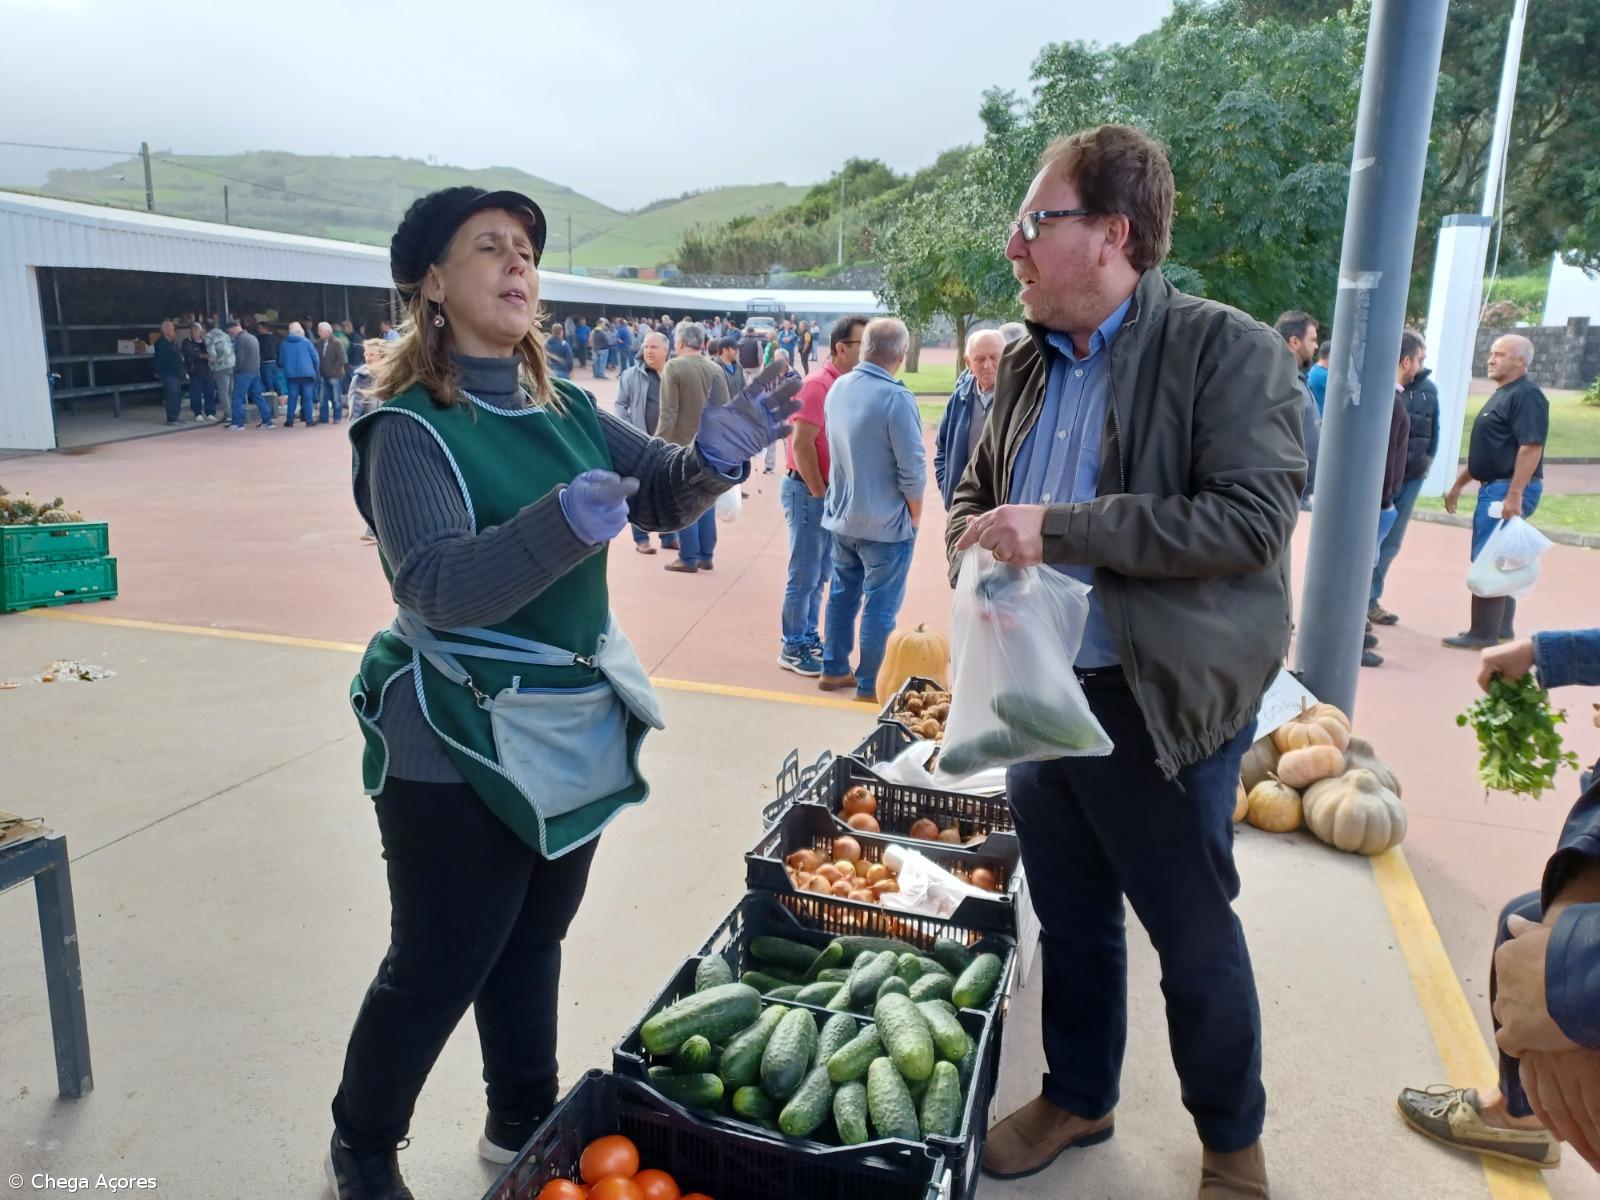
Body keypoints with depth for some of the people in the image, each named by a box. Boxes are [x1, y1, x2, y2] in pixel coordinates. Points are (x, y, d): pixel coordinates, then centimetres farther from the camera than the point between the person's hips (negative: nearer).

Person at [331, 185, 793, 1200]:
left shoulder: (567, 409, 5)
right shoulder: (410, 428, -13)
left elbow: (663, 495, 6)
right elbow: (438, 585, -25)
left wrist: (713, 457, -17)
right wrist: (563, 522, -41)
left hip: (577, 728, 6)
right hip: (462, 745, -6)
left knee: (532, 945, 20)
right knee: (438, 967, 7)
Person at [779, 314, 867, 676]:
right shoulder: (818, 385, -16)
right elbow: (801, 444, -20)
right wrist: (819, 493, -15)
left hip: (830, 490, 8)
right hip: (809, 490, -8)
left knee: (820, 574, 15)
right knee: (805, 576, 0)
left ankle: (809, 638, 27)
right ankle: (793, 648, 10)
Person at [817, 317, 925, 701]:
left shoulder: (838, 388, 0)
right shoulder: (895, 397, -22)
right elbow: (913, 470, -19)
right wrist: (915, 516, -5)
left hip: (842, 515, 7)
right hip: (885, 522, -7)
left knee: (842, 594, 19)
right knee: (880, 607, 4)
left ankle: (834, 669, 29)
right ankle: (870, 686, 12)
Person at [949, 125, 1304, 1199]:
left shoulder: (1230, 352, -11)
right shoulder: (1030, 364, 8)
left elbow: (1253, 517, -22)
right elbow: (976, 491, 19)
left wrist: (1059, 528, -24)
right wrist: (974, 541, -4)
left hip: (1164, 706, -5)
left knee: (1195, 940, 11)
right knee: (1072, 917, 21)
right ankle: (1078, 1096, 44)